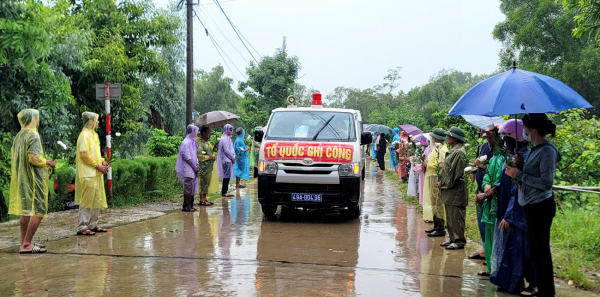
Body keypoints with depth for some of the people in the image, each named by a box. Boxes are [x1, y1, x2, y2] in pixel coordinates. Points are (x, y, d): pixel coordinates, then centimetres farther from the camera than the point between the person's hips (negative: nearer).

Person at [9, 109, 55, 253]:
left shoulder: (19, 136, 12)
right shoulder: (33, 136, -15)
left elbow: (14, 155, 18)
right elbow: (34, 158, -23)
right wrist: (48, 162, -6)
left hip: (21, 178, 9)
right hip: (34, 178, -9)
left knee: (26, 210, 15)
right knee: (39, 211, -6)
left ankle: (25, 242, 20)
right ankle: (26, 244, -8)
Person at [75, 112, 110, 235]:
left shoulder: (94, 135, 18)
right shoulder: (85, 134, -11)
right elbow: (83, 153, -19)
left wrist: (102, 162, 8)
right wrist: (97, 165, -16)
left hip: (96, 174, 10)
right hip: (88, 173, -10)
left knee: (97, 200, 12)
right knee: (87, 200, -7)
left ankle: (92, 225, 20)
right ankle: (82, 227, -3)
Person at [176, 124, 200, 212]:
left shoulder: (193, 141, 14)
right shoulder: (186, 142, -15)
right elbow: (187, 157, -18)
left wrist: (197, 165, 7)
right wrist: (194, 167, -15)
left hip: (192, 169, 9)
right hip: (187, 169, -9)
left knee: (192, 188, 12)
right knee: (188, 188, -6)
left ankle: (190, 205, 18)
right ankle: (186, 206, -1)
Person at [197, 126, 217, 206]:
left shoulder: (207, 142, 16)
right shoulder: (200, 143, -15)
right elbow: (199, 155, -24)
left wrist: (213, 149, 8)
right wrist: (210, 157, -20)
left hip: (209, 167, 10)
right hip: (203, 167, -10)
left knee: (207, 183, 14)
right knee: (203, 183, -5)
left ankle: (205, 199, 23)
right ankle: (201, 200, 1)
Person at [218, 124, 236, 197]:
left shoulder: (228, 138, 16)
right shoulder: (224, 139, -14)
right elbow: (226, 151, -18)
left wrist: (233, 157, 6)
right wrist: (232, 158, -9)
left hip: (229, 160, 9)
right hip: (226, 160, -9)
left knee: (227, 176, 9)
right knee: (227, 176, -7)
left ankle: (224, 192, 13)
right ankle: (224, 192, -3)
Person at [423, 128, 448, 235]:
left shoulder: (442, 149, -15)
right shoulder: (436, 148, 18)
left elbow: (440, 165, -23)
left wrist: (427, 165, -12)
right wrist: (426, 164, 11)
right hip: (432, 179, 11)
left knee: (438, 203, -7)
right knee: (434, 203, 15)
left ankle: (440, 229, -3)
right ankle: (436, 227, 23)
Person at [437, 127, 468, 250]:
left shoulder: (459, 152, -16)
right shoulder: (453, 151, 15)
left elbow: (454, 173, -18)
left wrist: (443, 183, -10)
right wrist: (442, 182, 10)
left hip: (456, 191, -10)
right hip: (449, 190, 10)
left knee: (456, 217, -5)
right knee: (450, 216, 14)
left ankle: (459, 241, 2)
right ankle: (452, 238, 21)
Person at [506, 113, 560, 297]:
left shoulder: (547, 151, -17)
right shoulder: (536, 149, 11)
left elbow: (546, 183, -21)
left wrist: (519, 174, -18)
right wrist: (521, 164, 2)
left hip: (540, 206, -10)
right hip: (533, 205, 10)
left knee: (540, 251, -2)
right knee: (538, 250, 16)